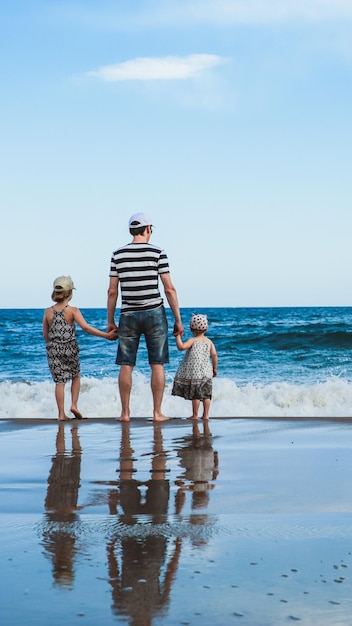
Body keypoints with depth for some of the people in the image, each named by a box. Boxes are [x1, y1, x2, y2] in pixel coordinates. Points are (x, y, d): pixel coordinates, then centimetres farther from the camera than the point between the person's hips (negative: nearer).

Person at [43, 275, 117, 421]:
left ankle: (61, 414, 5)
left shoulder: (48, 312, 0)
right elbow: (86, 327, -18)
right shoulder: (72, 310, -9)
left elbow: (45, 335, 5)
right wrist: (106, 335, -16)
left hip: (53, 350, 2)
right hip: (70, 350, -2)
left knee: (59, 382, 5)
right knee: (76, 377, 21)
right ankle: (74, 405, 9)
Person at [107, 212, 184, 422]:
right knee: (157, 365, 4)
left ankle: (125, 412, 9)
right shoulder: (158, 253, -4)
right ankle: (157, 412, 5)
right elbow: (169, 289, -7)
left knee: (126, 365, 7)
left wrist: (110, 321, 9)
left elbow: (112, 291, 2)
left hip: (128, 316, 2)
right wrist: (178, 319, -1)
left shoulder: (118, 255, 1)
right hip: (154, 314, -2)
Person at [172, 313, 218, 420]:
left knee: (195, 395, 0)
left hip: (194, 372, -4)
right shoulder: (209, 341, 4)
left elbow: (181, 346, -23)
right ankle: (205, 415, 10)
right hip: (206, 373, 4)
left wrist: (177, 336, -12)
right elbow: (214, 355, 1)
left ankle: (195, 415, 5)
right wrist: (215, 368, 11)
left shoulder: (193, 340, -10)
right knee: (206, 394, 9)